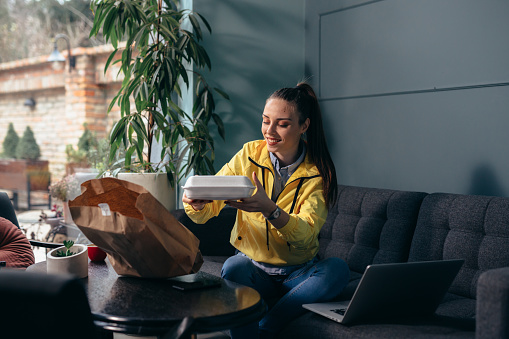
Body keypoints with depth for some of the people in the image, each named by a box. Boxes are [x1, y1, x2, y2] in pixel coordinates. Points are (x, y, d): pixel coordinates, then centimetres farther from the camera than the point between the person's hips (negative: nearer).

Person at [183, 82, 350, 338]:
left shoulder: (318, 172, -7)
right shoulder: (250, 154, -3)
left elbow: (306, 236, -21)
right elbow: (204, 214, -6)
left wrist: (269, 209, -41)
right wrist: (195, 203, -31)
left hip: (298, 273, 1)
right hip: (254, 267, 0)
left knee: (337, 269, -28)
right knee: (233, 268, -32)